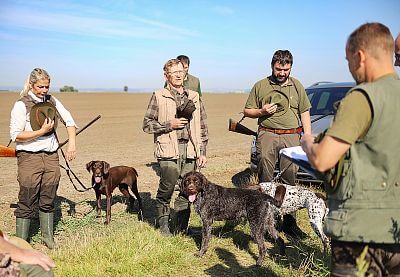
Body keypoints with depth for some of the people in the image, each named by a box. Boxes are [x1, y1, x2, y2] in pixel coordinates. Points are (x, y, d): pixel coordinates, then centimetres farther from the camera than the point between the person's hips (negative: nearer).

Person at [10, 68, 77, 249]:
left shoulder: (52, 101, 7)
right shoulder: (21, 105, -7)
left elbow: (69, 120, 15)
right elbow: (15, 135, -10)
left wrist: (72, 143, 3)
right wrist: (42, 131, -15)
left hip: (51, 157, 5)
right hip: (29, 157, -4)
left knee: (48, 200, 12)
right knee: (27, 202, 0)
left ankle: (48, 237, 26)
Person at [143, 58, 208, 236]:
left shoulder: (194, 97, 15)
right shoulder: (158, 97, 4)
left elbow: (203, 126, 16)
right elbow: (147, 124, 3)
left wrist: (202, 152, 11)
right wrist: (169, 125, -9)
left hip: (190, 150, 3)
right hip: (168, 150, -3)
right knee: (167, 188, -4)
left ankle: (182, 228, 16)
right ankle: (163, 223, 18)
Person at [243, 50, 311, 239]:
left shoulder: (297, 86, 15)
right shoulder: (260, 86, 10)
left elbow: (305, 114, 15)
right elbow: (247, 111, 13)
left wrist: (308, 138, 6)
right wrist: (262, 111, -7)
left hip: (291, 136, 1)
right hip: (267, 135, -1)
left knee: (290, 179, 2)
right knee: (265, 179, -2)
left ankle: (289, 222, 9)